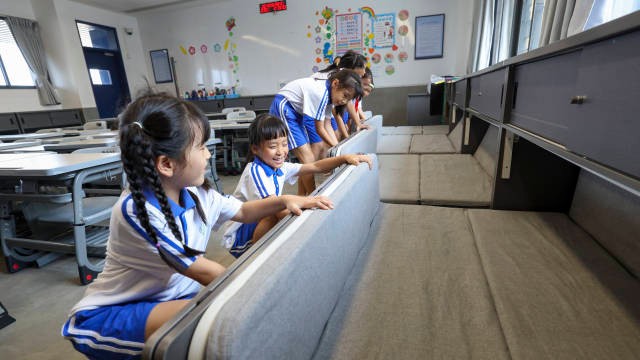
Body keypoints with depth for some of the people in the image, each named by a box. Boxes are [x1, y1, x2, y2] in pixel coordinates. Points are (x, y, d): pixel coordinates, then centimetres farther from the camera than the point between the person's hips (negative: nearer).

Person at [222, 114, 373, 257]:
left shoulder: (280, 167, -1)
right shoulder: (255, 171, -24)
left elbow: (316, 167, -3)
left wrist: (345, 157, -13)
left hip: (258, 224, 8)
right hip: (239, 237, -8)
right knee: (273, 217, -32)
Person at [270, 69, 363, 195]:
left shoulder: (329, 93, -1)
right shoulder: (321, 93, -28)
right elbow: (319, 129, -21)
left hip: (299, 110, 10)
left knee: (319, 147, 11)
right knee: (308, 159, -15)